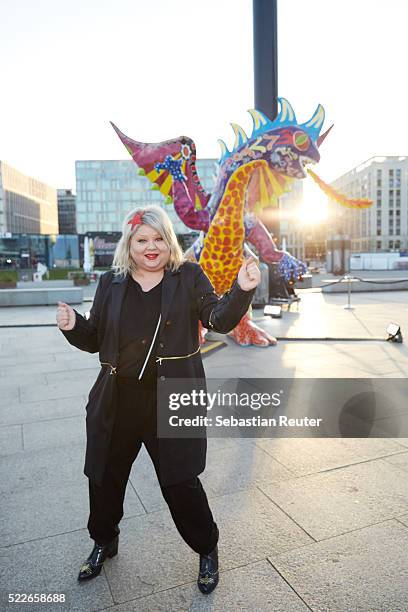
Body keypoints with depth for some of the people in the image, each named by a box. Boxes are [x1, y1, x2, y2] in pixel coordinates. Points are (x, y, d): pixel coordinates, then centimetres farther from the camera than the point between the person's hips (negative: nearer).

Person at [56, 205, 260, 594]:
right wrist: (72, 326, -9)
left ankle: (207, 550, 35)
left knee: (180, 481, 5)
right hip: (117, 401, 4)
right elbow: (94, 340, 11)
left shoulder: (189, 277, 0)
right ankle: (104, 543, 50)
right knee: (105, 477, 19)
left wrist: (241, 291, -24)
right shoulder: (111, 283, 7)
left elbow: (219, 319, -8)